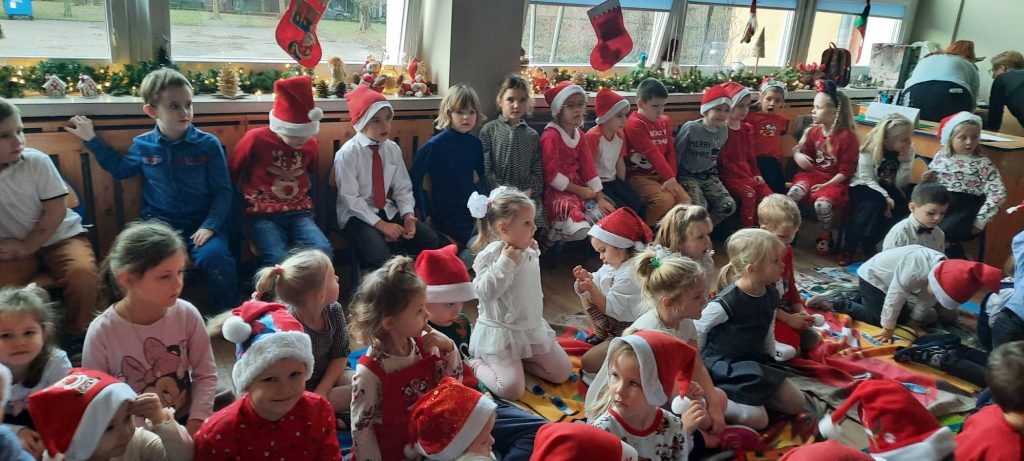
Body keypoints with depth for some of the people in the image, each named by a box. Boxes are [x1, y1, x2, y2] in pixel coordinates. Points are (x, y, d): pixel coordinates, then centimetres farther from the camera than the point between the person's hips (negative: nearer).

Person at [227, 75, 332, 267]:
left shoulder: (311, 143, 7)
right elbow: (231, 176, 6)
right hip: (263, 216, -3)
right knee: (280, 259, -32)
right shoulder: (255, 138, -6)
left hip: (299, 213, 3)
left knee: (324, 251, -27)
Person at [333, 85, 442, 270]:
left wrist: (408, 215, -13)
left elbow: (403, 188, 6)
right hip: (357, 215, -5)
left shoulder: (393, 149, 2)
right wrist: (380, 224, -20)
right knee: (380, 255, -33)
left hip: (388, 211, 5)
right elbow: (350, 198, -15)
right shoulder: (348, 153, -13)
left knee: (431, 241, -14)